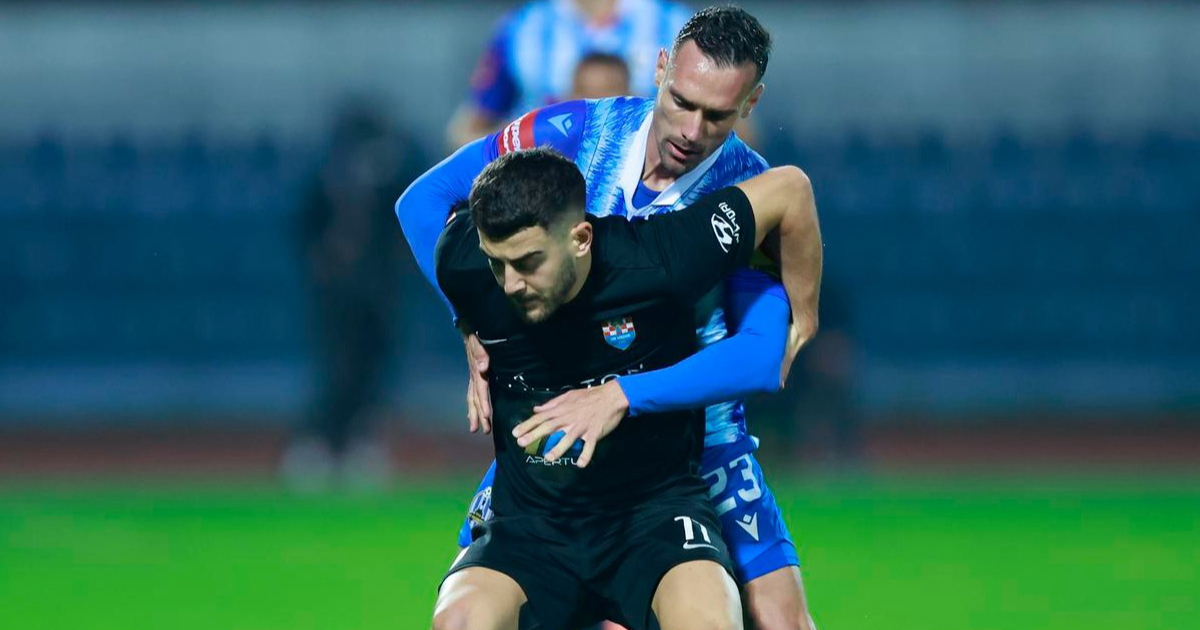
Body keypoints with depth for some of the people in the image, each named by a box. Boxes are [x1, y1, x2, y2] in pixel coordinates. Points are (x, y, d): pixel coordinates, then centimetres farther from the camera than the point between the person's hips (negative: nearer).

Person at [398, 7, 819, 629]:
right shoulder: (574, 133, -13)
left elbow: (763, 355, -28)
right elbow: (424, 199, -4)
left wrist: (624, 396, -37)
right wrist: (477, 328, -16)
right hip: (552, 418, 1)